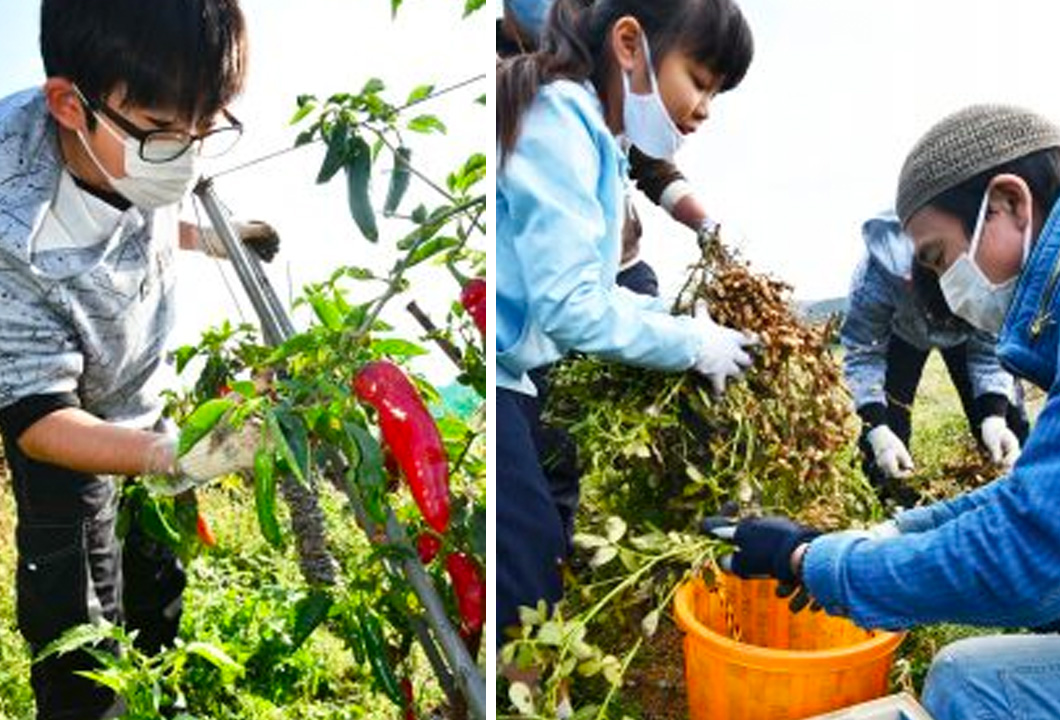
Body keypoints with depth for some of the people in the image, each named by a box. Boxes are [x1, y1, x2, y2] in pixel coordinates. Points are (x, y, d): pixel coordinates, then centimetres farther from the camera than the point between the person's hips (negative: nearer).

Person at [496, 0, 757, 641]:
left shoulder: (588, 129, 13)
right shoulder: (559, 118, -15)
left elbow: (575, 284, 10)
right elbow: (569, 305, -21)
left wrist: (680, 320, 1)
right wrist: (693, 344, -9)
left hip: (509, 377, 10)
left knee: (546, 565, 15)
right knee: (528, 582, -5)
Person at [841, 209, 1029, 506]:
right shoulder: (877, 277, -44)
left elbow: (989, 352, -26)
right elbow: (861, 353, -33)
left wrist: (995, 417, -41)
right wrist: (878, 430, -44)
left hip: (971, 333, 1)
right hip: (899, 330, -1)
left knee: (1008, 419, -6)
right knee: (887, 410, -15)